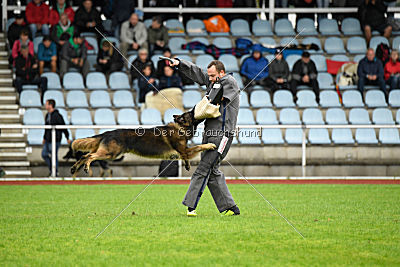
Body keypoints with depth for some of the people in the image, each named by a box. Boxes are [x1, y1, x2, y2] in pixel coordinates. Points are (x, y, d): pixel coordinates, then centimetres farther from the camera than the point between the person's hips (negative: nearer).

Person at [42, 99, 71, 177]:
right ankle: (51, 169, 21)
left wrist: (67, 138, -13)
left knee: (54, 156, -4)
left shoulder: (57, 115, -14)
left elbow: (63, 127, -13)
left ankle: (55, 172, 6)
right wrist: (44, 138, 25)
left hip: (55, 140, -9)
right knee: (44, 154, 9)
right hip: (48, 140, 9)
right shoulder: (47, 115, 12)